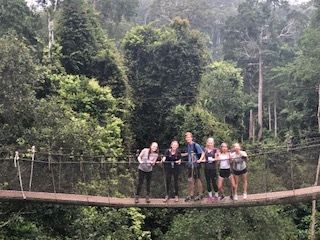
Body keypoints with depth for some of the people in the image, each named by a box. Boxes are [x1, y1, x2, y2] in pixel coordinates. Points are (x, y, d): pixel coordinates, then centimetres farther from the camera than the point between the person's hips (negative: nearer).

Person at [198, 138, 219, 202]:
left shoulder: (215, 150, 0)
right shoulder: (205, 150, 9)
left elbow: (216, 158, -3)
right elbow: (204, 159, 7)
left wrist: (214, 159, -22)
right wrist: (200, 160, -11)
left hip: (213, 168, -3)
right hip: (206, 168, 3)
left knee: (214, 182, -3)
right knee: (208, 182, 7)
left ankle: (216, 195, 14)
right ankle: (210, 196, 17)